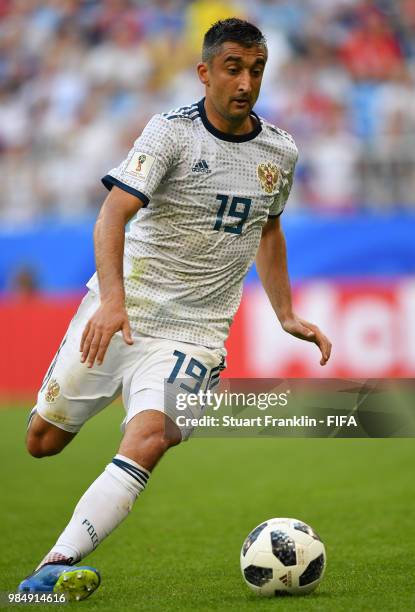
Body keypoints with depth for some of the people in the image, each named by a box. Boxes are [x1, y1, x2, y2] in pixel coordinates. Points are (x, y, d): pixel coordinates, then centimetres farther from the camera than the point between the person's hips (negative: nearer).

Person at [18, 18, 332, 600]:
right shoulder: (173, 131, -10)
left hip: (194, 330, 1)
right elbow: (114, 214, -22)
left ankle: (55, 567, -32)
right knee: (42, 441, 4)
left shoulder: (279, 151, 6)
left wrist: (286, 316, 20)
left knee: (150, 436, -25)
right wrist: (112, 300, -38)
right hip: (119, 312, -1)